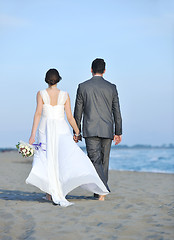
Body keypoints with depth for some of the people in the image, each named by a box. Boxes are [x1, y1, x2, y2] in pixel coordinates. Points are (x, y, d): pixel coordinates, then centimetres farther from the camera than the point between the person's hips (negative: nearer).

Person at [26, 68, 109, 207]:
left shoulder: (41, 94, 0)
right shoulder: (64, 95, 2)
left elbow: (38, 113, -8)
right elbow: (70, 117, 1)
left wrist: (33, 135, -10)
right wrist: (78, 132, 12)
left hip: (45, 129, 1)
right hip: (61, 129, -1)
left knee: (47, 160, 7)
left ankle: (50, 193, 3)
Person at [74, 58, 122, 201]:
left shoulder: (83, 87, 1)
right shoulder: (111, 87, 4)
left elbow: (78, 111, 3)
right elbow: (117, 112, 5)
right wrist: (118, 132, 11)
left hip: (90, 130, -2)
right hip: (107, 130, 2)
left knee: (95, 161, -7)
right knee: (104, 161, 11)